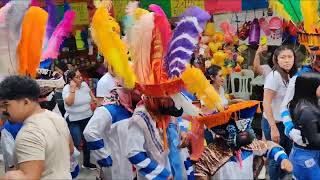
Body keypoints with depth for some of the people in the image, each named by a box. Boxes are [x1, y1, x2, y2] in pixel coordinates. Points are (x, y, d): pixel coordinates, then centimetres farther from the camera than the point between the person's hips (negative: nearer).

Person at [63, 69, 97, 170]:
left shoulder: (84, 84, 1)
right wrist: (73, 88, -27)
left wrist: (93, 99, 8)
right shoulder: (67, 88, -14)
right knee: (76, 144, -9)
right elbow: (69, 103, -30)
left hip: (88, 118, 6)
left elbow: (89, 92, 24)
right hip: (74, 120, -6)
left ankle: (86, 162, 33)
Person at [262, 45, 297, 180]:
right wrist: (273, 128, -23)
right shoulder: (274, 76, -20)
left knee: (287, 154, 20)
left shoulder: (291, 76, 4)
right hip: (274, 123, -7)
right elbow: (266, 103, -21)